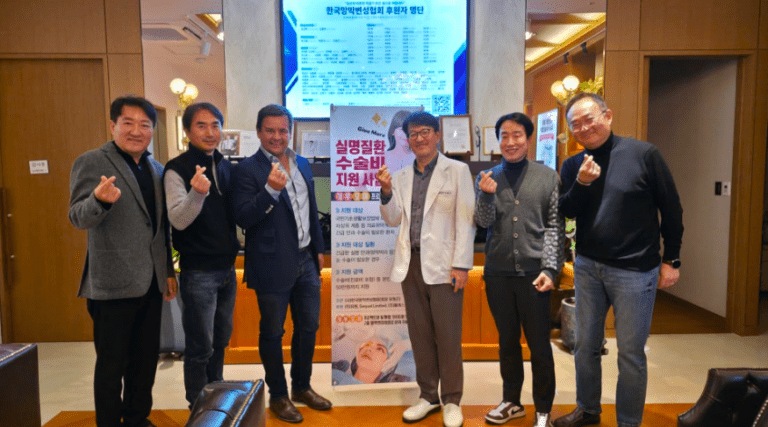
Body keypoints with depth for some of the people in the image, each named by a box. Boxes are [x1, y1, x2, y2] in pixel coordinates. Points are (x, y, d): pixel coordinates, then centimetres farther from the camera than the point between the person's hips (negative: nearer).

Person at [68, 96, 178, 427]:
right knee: (112, 365, 6)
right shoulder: (91, 162, -6)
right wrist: (100, 199, -36)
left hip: (150, 283, 6)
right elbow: (79, 218, -15)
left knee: (146, 359, 16)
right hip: (113, 284, -6)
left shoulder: (156, 170, 12)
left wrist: (168, 271, 16)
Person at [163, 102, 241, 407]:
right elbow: (178, 220, -24)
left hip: (227, 268, 7)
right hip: (198, 271, -7)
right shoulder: (177, 170, -13)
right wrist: (197, 193, -39)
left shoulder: (225, 166, 7)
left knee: (221, 339, 19)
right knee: (200, 346, 4)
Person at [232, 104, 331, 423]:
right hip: (273, 265, -6)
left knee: (309, 326, 16)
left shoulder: (302, 164, 9)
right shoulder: (247, 169, -10)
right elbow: (243, 218, -17)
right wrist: (271, 190, -29)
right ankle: (278, 396, 27)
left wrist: (318, 248, 17)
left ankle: (302, 387, 35)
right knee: (272, 332, 9)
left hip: (305, 262, 6)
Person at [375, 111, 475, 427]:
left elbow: (465, 220, -4)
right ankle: (428, 396, 25)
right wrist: (387, 191, -7)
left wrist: (461, 264, -10)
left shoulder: (457, 171, 1)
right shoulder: (401, 177, 14)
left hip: (442, 264, -4)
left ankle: (451, 401, 17)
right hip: (411, 263, 4)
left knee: (447, 336, 1)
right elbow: (393, 220, 11)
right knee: (420, 334, 11)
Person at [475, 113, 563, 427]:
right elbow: (484, 222, -2)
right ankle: (511, 401, 31)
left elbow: (554, 226, 0)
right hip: (498, 272, 2)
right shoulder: (487, 178, 6)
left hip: (533, 272, -2)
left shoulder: (548, 177, 2)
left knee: (539, 344, 6)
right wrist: (487, 195, -21)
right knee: (507, 339, 15)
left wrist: (549, 268, -8)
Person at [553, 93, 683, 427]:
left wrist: (671, 259, -1)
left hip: (634, 270, -4)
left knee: (631, 353, 5)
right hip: (587, 267, 4)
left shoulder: (643, 154, -8)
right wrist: (581, 183, -19)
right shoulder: (572, 166, 5)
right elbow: (566, 211, -2)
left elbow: (671, 208, -3)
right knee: (585, 346, 15)